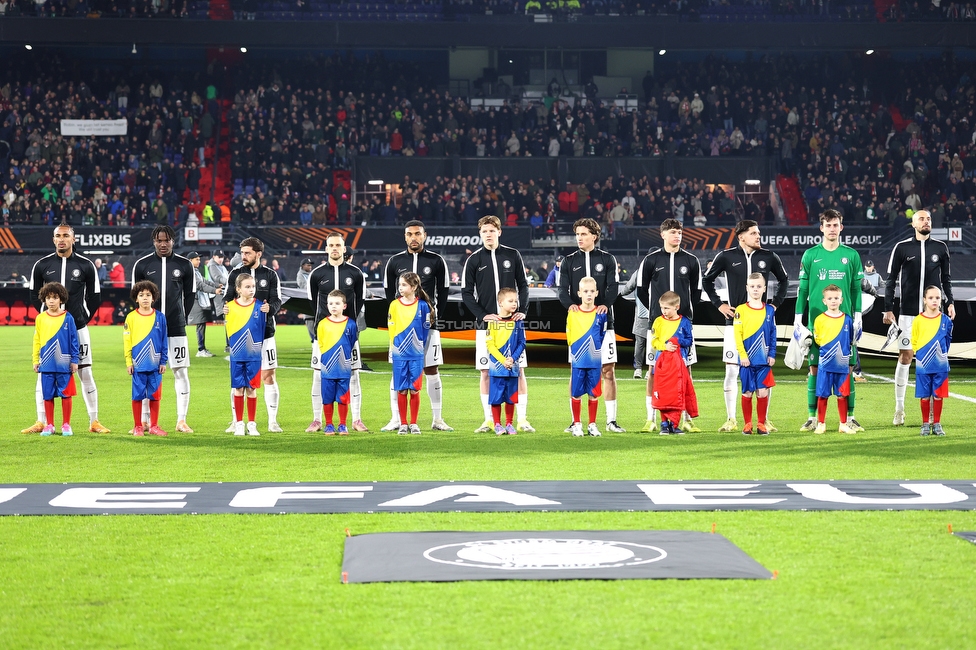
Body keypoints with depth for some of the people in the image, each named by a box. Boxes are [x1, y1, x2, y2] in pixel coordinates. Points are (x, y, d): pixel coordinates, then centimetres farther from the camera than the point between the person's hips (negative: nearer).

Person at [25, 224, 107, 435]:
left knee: (85, 373, 1)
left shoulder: (85, 265, 0)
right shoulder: (42, 265, 3)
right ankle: (41, 422, 8)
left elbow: (95, 296, 8)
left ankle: (94, 422, 7)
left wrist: (84, 318, 3)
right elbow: (35, 294, 13)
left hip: (78, 327, -1)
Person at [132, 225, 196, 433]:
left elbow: (189, 295, 11)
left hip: (176, 329, 0)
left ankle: (181, 421, 4)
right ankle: (144, 421, 11)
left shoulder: (184, 265, 4)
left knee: (181, 372, -2)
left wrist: (182, 318, 7)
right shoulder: (142, 265, 3)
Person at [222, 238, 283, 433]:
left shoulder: (270, 275, 5)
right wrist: (226, 306, -17)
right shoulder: (235, 274, 8)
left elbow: (277, 301, -1)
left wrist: (270, 307, -23)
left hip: (265, 332, -1)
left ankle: (273, 421, 6)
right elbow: (228, 297, 6)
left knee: (268, 376, -1)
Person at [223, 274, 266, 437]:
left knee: (251, 388, 4)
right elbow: (227, 328, 10)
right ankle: (239, 423, 13)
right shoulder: (230, 306, 0)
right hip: (236, 356, 0)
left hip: (254, 356, 0)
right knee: (238, 389, 4)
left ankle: (251, 424, 12)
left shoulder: (260, 306, -1)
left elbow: (263, 329, 6)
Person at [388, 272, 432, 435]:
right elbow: (391, 328, 5)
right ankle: (403, 424, 11)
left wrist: (420, 347, 4)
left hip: (416, 355, -1)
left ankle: (413, 423, 12)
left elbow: (426, 329, 4)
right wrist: (393, 349, 4)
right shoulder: (394, 305, 1)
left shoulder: (422, 305, -2)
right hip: (399, 355, 1)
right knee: (401, 390, 3)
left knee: (414, 390, 3)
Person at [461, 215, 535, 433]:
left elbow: (523, 285, 11)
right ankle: (489, 420, 9)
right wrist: (483, 315, -8)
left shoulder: (513, 256, 6)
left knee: (518, 371, -1)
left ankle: (522, 419, 5)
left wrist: (522, 310, -3)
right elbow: (466, 293, 3)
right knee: (486, 373, 1)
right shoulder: (473, 260, 3)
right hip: (486, 325, 0)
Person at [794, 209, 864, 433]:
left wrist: (857, 317, 3)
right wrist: (798, 318, 2)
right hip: (817, 320, 0)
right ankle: (812, 418, 7)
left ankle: (849, 417, 7)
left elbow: (856, 289, 8)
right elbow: (803, 288, 6)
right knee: (815, 368, 1)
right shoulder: (810, 255, 5)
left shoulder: (851, 255, 6)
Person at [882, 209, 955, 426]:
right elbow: (891, 280, 2)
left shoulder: (940, 248, 7)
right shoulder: (902, 248, 0)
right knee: (905, 357, -3)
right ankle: (899, 409, 4)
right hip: (908, 312, -2)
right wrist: (888, 309, -3)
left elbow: (946, 278, 15)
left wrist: (950, 302, 4)